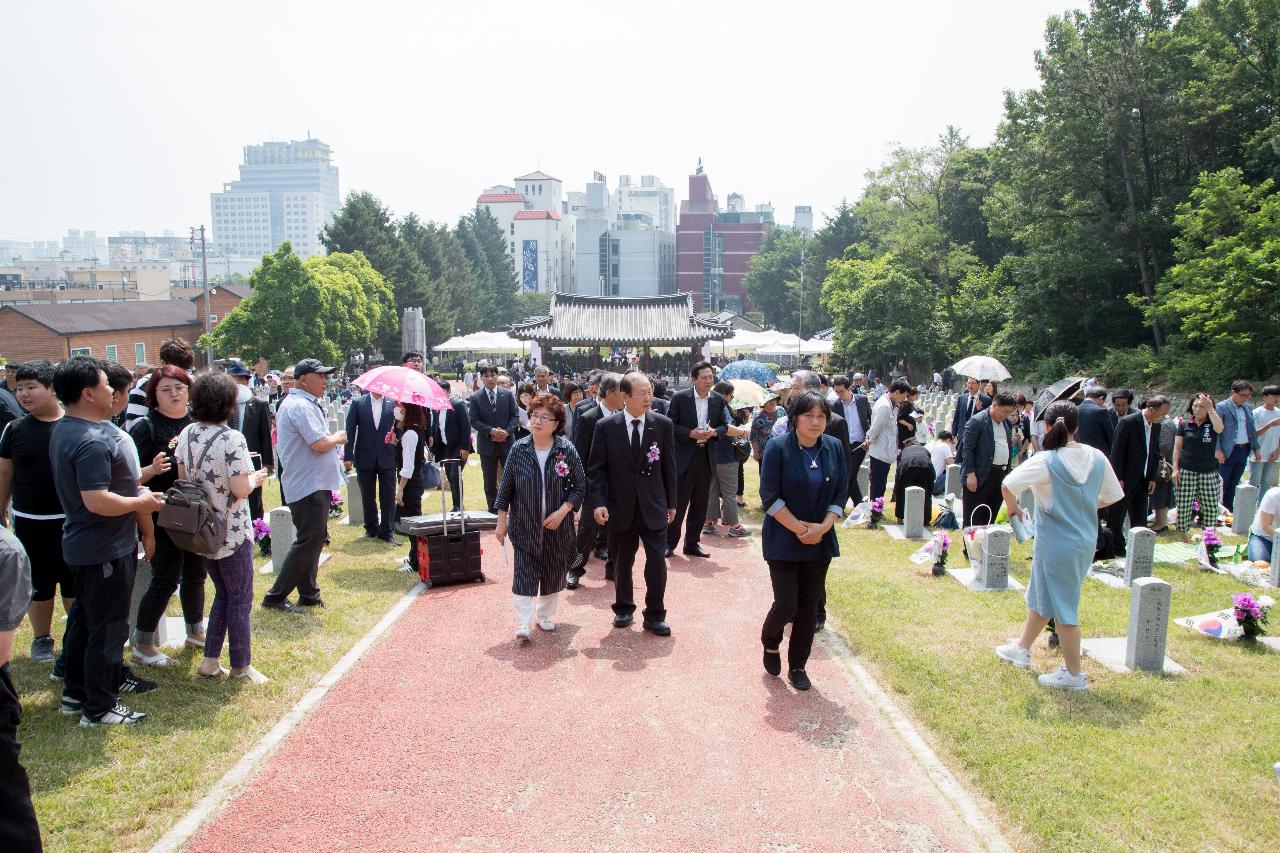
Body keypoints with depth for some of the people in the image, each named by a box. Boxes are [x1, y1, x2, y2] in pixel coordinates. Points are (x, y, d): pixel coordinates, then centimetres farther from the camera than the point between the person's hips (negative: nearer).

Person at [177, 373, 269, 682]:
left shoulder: (187, 434, 0)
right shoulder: (232, 439, -20)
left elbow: (183, 477, 7)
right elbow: (240, 489, -22)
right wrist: (255, 478, -3)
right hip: (231, 532, -7)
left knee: (222, 594, 22)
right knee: (240, 600, 8)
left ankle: (210, 661, 22)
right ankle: (241, 667, 18)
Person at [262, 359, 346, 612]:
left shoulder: (296, 403, 16)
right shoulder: (301, 406, -18)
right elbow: (319, 444, -25)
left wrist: (333, 439, 9)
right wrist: (338, 437, -7)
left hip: (313, 484, 11)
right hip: (310, 486, -11)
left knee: (313, 540, 16)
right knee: (309, 542, -6)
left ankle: (308, 594, 24)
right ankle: (276, 596, 1)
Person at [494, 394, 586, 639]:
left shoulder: (567, 450, -8)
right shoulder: (519, 449, -6)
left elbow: (580, 485, -3)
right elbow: (506, 487, 0)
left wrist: (563, 511, -14)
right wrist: (501, 521, 1)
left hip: (557, 527, 1)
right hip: (525, 527, -1)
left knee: (554, 572, 11)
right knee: (524, 573, -4)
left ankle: (546, 615, 30)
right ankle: (522, 624, 0)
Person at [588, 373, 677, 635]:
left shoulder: (663, 424, -2)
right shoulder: (606, 427, -5)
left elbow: (669, 466, 4)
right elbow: (596, 468, -4)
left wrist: (671, 503, 7)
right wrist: (598, 502, -14)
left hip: (653, 506, 0)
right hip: (620, 507, 0)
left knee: (657, 561, -3)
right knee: (622, 563, 13)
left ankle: (655, 616, 12)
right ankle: (623, 608, 34)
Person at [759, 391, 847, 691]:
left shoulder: (834, 447, 1)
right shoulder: (778, 447, -12)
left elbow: (840, 493, 3)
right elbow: (770, 496, -14)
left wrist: (823, 527, -11)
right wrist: (799, 528, -17)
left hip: (820, 541, 4)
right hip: (784, 540, -4)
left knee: (809, 608, 8)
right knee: (786, 605, -5)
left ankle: (798, 666, 24)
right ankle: (771, 643, 27)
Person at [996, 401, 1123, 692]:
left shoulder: (1046, 461, -19)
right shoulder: (1096, 457, -1)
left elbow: (1008, 485, -29)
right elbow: (1112, 496, 9)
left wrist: (1012, 507, -9)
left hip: (1056, 544, -7)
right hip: (1085, 540, 7)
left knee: (1063, 607, 6)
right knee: (1040, 596, 22)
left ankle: (1074, 674, 17)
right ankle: (1021, 649, 38)